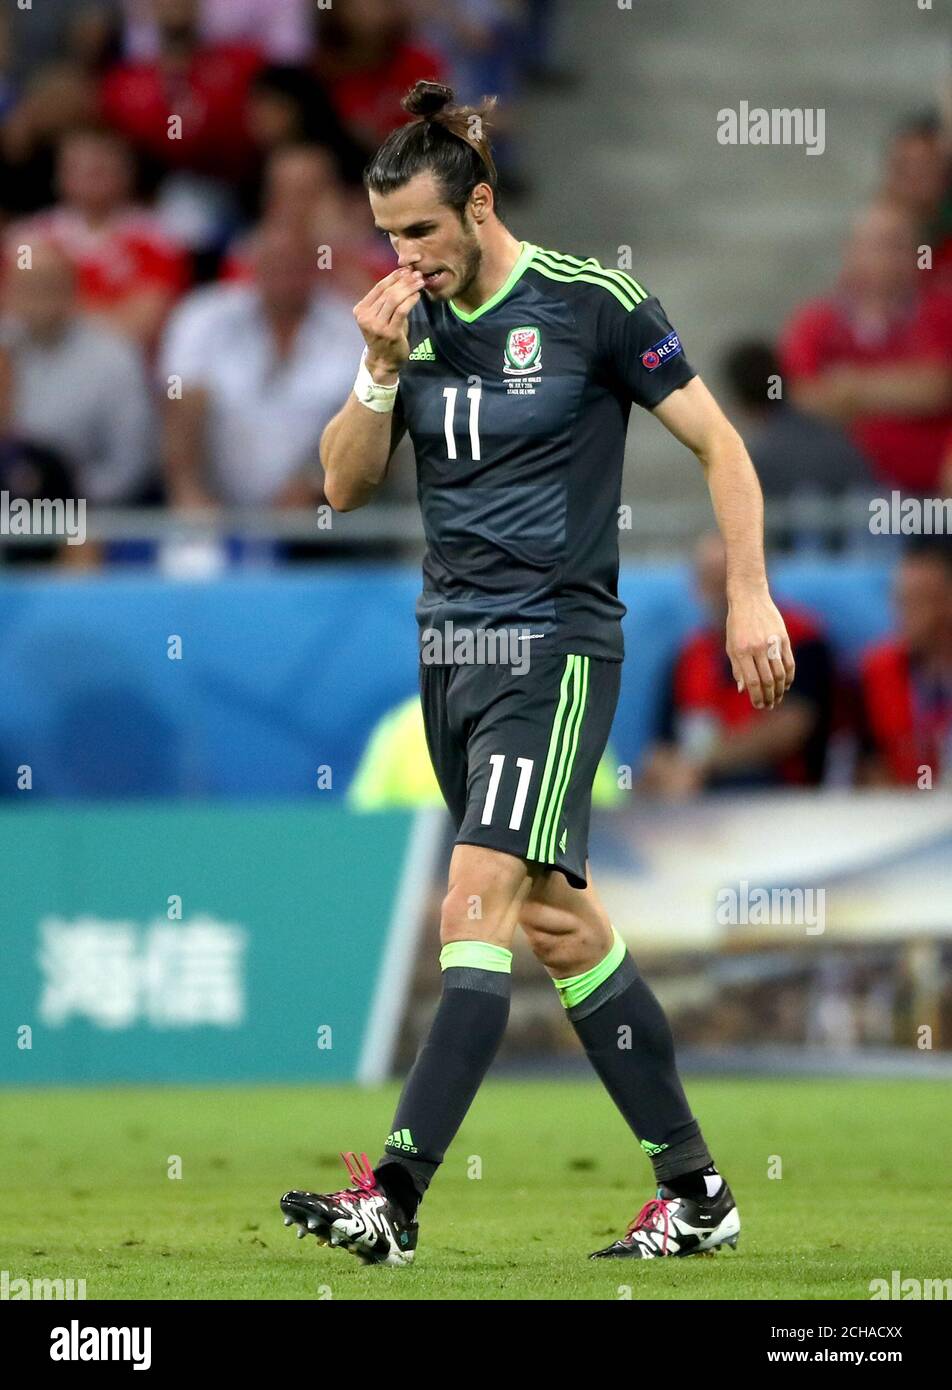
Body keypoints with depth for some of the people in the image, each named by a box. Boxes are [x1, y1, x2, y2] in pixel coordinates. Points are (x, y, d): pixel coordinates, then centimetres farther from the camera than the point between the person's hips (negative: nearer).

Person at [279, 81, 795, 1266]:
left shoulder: (591, 305, -9)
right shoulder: (410, 321, 8)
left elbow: (717, 445, -3)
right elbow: (344, 486, 8)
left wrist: (749, 596, -7)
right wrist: (380, 370, -7)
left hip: (553, 645, -7)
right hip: (450, 645, 7)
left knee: (476, 909, -16)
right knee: (557, 922, 10)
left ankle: (393, 1198, -22)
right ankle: (693, 1189, 17)